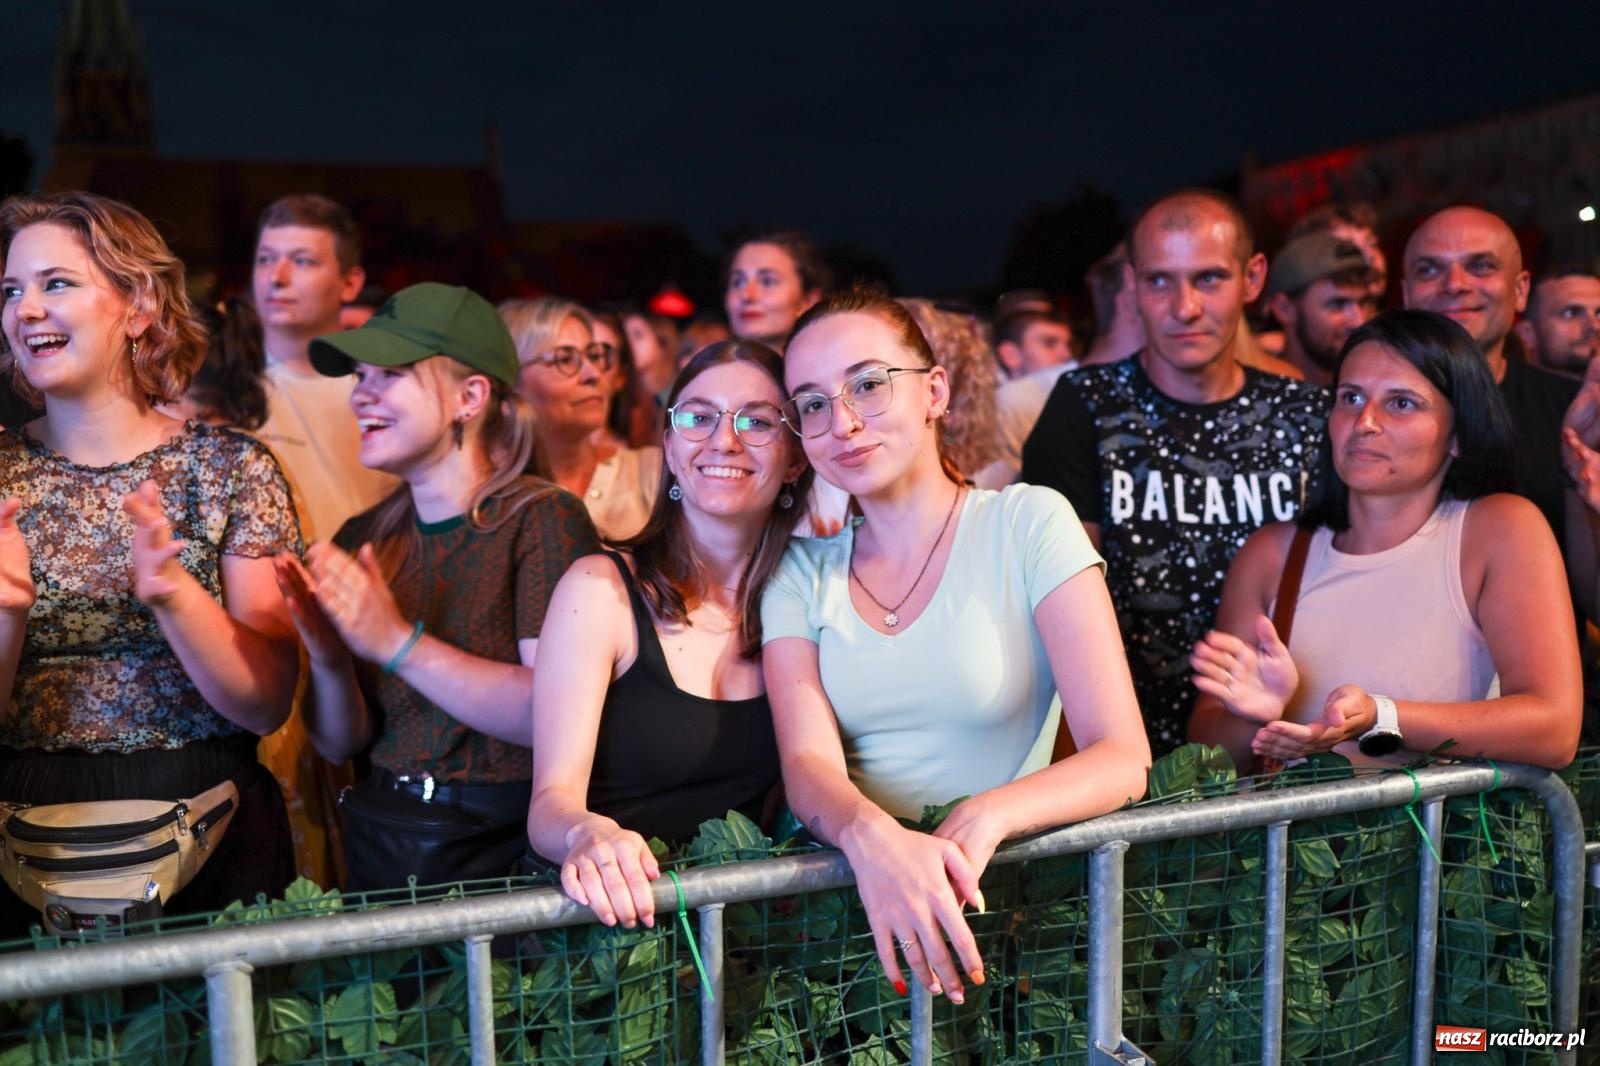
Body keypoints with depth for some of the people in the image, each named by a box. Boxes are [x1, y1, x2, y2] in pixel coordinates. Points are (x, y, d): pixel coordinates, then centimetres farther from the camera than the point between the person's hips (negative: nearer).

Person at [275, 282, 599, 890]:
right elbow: (339, 743, 11)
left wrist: (398, 643, -21)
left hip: (511, 844, -5)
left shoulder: (542, 521, -7)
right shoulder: (361, 541, 9)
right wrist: (329, 662, -9)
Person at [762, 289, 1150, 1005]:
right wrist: (874, 837, -29)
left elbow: (1123, 759, -8)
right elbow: (809, 764, -7)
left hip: (997, 889, -1)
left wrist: (985, 819, -27)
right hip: (843, 885, 2)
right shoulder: (801, 574, 8)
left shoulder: (1028, 524, -1)